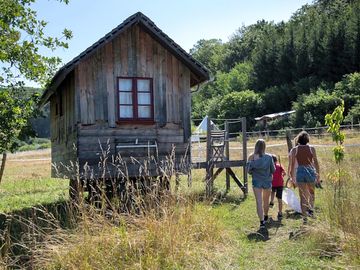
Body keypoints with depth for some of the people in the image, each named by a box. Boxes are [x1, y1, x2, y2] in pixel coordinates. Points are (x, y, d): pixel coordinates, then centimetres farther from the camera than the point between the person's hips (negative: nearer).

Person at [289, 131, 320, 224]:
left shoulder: (294, 150, 1)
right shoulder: (311, 148, -1)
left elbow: (292, 165, 3)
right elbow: (316, 162, 1)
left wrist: (292, 177, 11)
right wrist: (318, 175, 10)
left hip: (300, 172, 0)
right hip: (310, 171, 0)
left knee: (302, 196, 6)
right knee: (311, 192, 24)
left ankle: (304, 217, 7)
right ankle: (310, 209, 8)